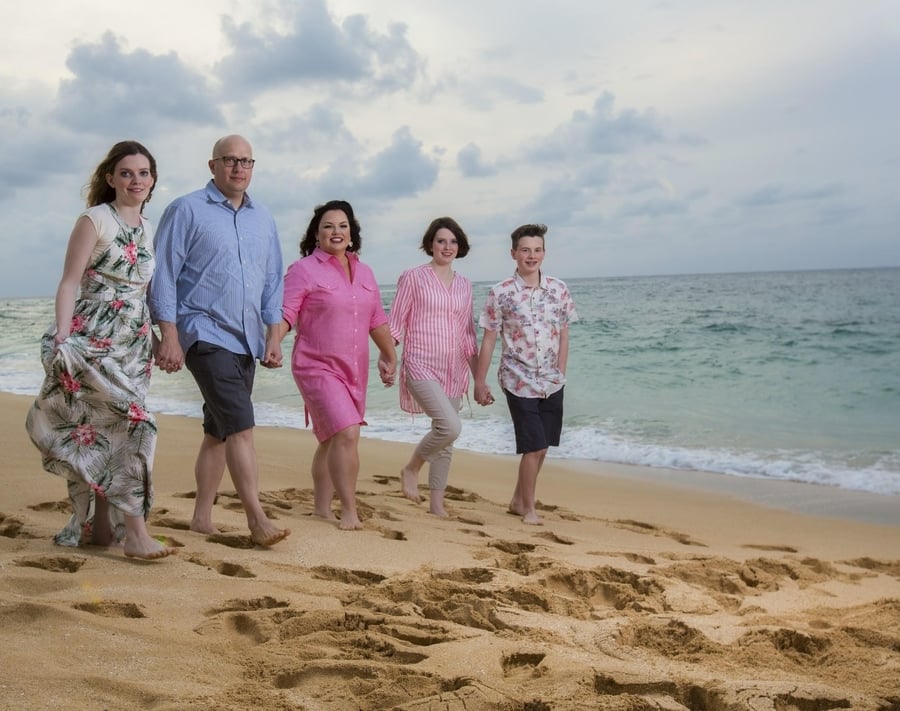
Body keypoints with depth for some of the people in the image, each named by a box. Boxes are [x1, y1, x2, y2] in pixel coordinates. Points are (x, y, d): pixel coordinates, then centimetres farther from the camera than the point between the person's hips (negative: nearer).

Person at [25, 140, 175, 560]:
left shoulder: (148, 229, 15)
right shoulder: (94, 220, -4)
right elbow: (69, 284, -8)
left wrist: (155, 337, 19)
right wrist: (61, 338, -17)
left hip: (134, 344, 6)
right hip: (94, 340, -6)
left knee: (107, 430, 8)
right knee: (133, 422, -16)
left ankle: (100, 525, 17)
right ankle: (135, 531, -14)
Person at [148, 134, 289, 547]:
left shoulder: (263, 220, 14)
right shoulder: (186, 210, -3)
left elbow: (272, 281, 17)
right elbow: (163, 275, -6)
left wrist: (273, 336, 10)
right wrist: (169, 336, -13)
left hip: (246, 340, 6)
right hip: (204, 334, -6)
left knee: (219, 431, 11)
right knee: (241, 425, -15)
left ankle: (201, 517, 20)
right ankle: (256, 518, -12)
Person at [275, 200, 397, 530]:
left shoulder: (364, 273, 13)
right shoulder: (304, 270, -6)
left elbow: (377, 321, 22)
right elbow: (285, 314, -13)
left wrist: (390, 357, 27)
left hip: (354, 371, 6)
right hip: (318, 368, -6)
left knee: (332, 441, 14)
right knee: (346, 434, -19)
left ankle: (322, 508, 24)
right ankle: (349, 512, -11)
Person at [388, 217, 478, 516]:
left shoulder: (464, 285, 13)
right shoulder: (413, 277, -1)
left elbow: (468, 333, 16)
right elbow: (394, 324, -2)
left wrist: (479, 377, 14)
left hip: (454, 370, 5)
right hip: (421, 366, -5)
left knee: (445, 440, 8)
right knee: (450, 426, -22)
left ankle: (437, 503, 20)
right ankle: (411, 468, 3)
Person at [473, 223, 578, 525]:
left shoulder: (559, 289, 2)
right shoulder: (500, 293, -6)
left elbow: (564, 335, 8)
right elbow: (488, 339, -3)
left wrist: (560, 374, 6)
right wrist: (480, 382, -2)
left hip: (552, 383, 4)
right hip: (519, 382, -4)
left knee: (540, 447, 11)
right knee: (535, 447, -5)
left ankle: (518, 500, 29)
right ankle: (529, 506, 14)